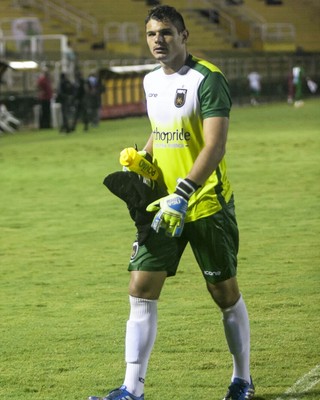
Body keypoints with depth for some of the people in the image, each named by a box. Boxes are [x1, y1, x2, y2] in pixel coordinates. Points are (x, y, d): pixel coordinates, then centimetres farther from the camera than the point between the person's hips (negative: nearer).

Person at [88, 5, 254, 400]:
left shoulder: (207, 79, -14)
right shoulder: (151, 81, 10)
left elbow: (215, 146, -23)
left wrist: (183, 195, -31)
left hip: (206, 204, -6)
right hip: (163, 204, 6)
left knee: (225, 293, 6)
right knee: (141, 289, -3)